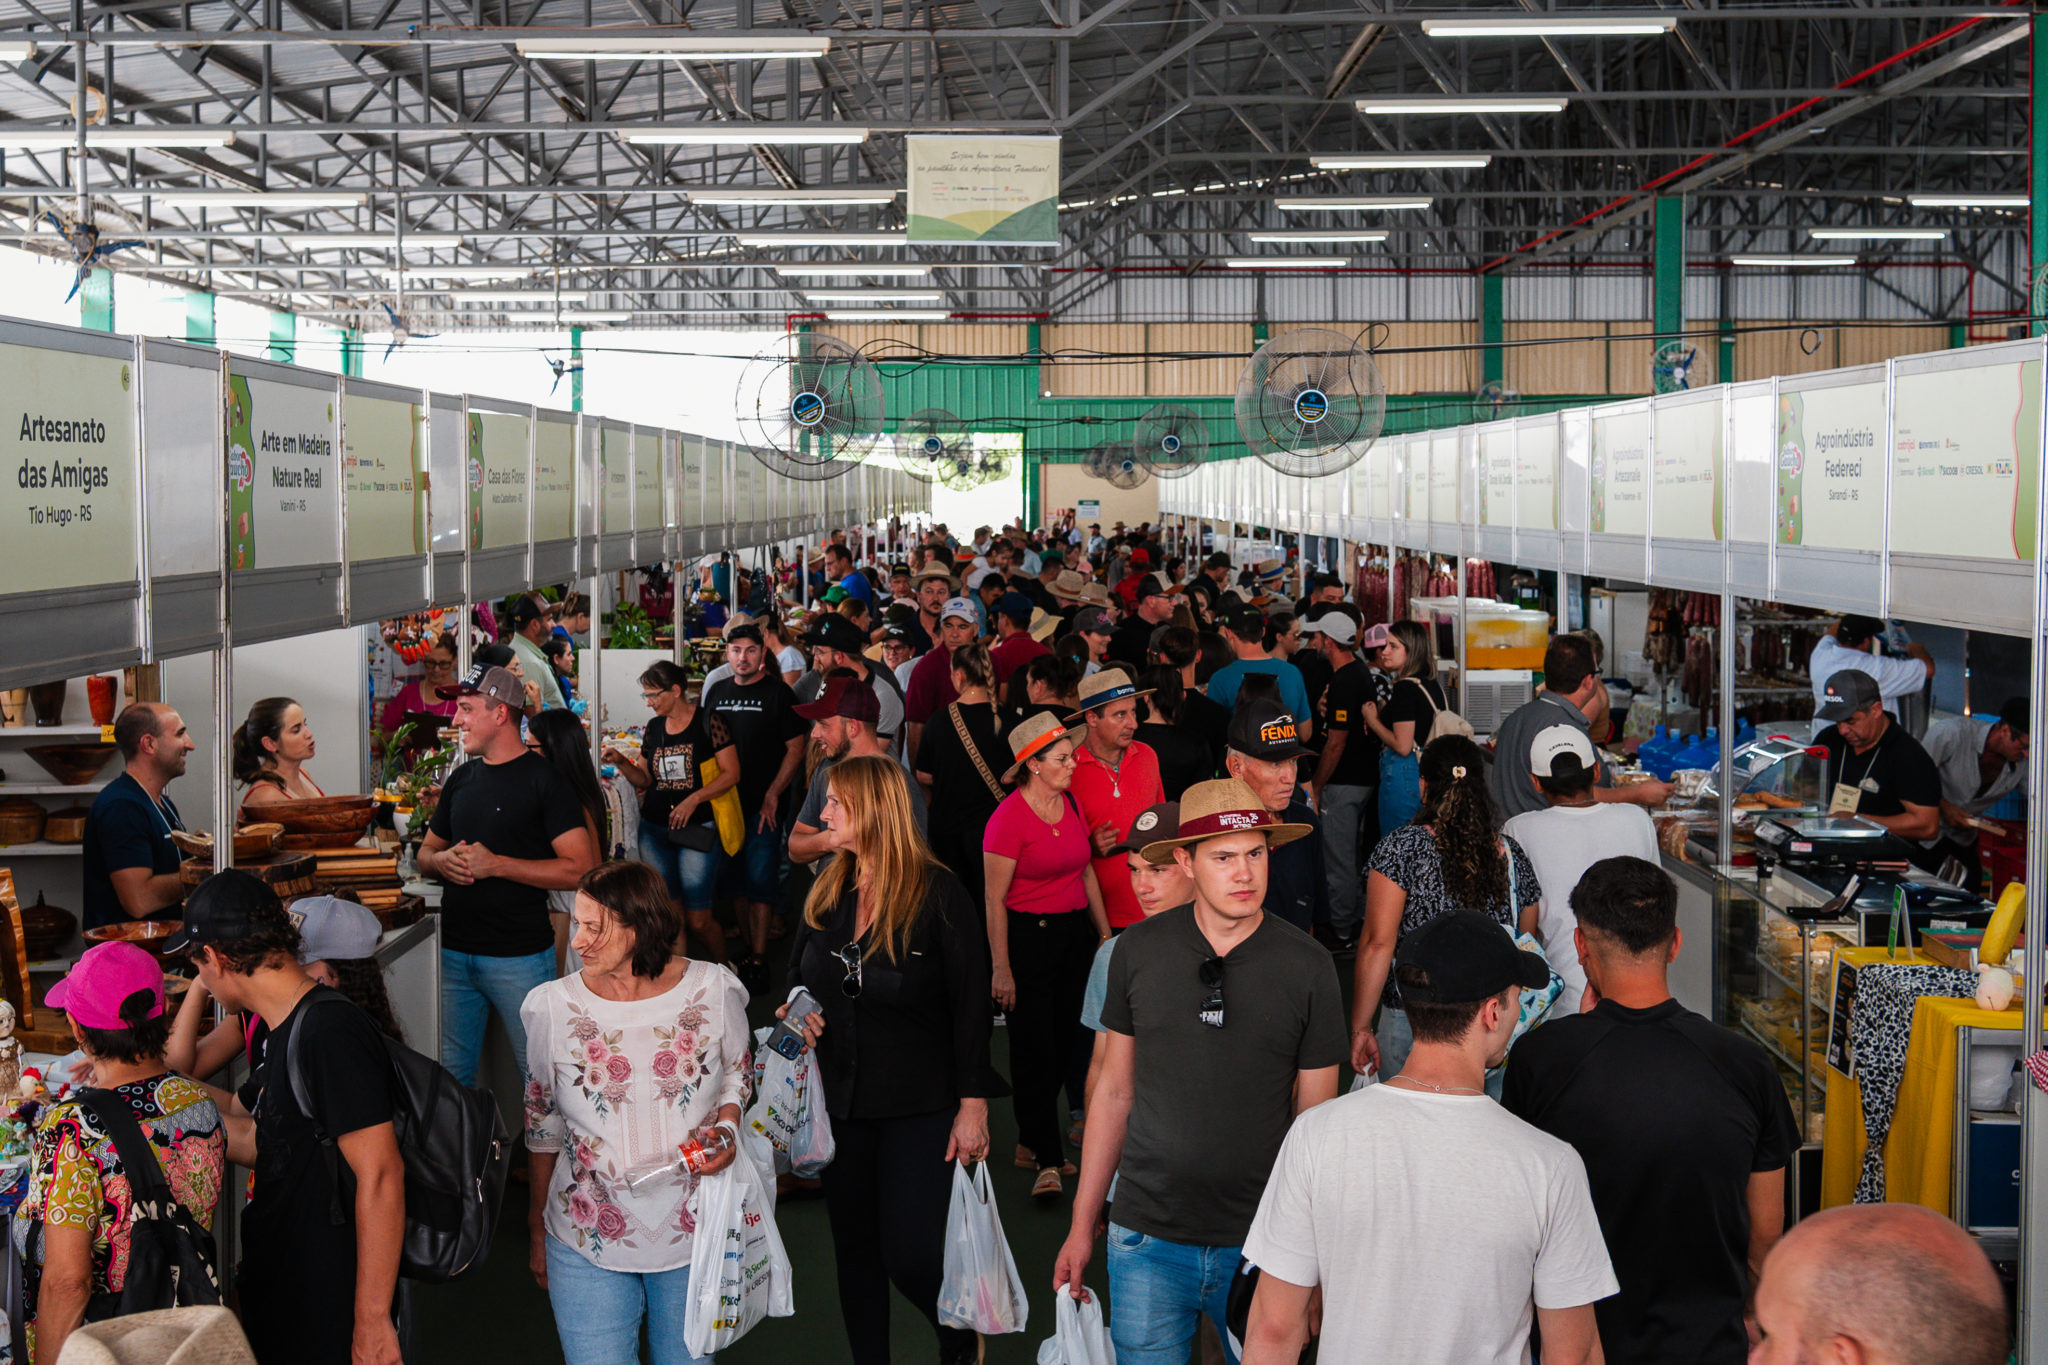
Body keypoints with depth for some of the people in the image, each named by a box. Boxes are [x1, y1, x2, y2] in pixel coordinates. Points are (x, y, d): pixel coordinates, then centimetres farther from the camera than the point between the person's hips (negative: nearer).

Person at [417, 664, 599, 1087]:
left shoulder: (544, 779, -7)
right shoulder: (462, 779, 14)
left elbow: (581, 869, -15)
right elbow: (426, 851, 24)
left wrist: (496, 864, -18)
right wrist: (440, 861, -1)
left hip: (519, 958, -6)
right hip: (453, 952, 6)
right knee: (450, 1074, 11)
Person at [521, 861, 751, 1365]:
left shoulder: (714, 990, -8)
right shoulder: (552, 1007, -7)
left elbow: (738, 1077, 10)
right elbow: (542, 1127, 4)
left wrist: (727, 1126, -13)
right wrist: (537, 1231, 11)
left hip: (692, 1231, 0)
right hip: (587, 1246, 0)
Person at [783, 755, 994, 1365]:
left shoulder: (937, 892, -12)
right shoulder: (826, 893, 5)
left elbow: (972, 1004, -11)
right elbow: (797, 976, 18)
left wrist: (973, 1105, -13)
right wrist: (793, 1012, -5)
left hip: (920, 1108, -5)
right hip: (840, 1103, 6)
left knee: (910, 1256, -7)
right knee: (854, 1247, 12)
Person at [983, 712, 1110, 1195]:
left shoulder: (1072, 805, 7)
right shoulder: (1009, 817, -14)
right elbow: (994, 898, -12)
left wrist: (1104, 933, 16)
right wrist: (1000, 968, -14)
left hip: (1075, 931, 7)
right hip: (1027, 935, -7)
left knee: (1062, 1042, 10)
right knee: (1034, 1050, -4)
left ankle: (1030, 1144, 24)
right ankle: (1047, 1162, 1)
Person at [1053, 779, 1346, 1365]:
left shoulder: (1307, 966, -5)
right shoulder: (1137, 950, -2)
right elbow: (1114, 1091, 7)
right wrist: (1082, 1226, 8)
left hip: (1262, 1243, 0)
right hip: (1148, 1241, 1)